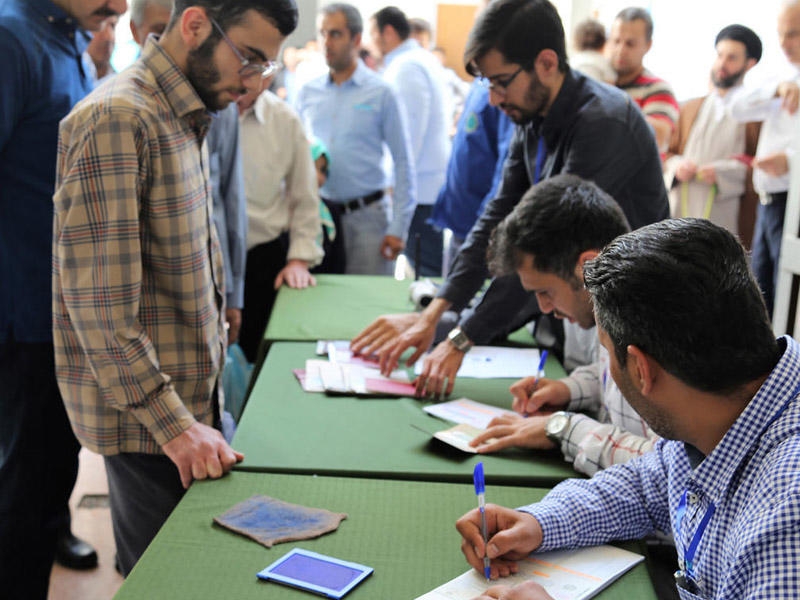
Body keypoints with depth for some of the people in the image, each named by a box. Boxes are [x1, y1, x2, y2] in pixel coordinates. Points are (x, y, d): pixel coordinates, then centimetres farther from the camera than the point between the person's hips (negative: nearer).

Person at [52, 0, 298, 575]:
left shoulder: (186, 118, 10)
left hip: (191, 397, 8)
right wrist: (173, 424, -22)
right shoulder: (116, 118, -19)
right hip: (145, 417, -8)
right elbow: (97, 298, -24)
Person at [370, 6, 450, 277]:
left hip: (420, 187, -10)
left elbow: (410, 132, -18)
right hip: (434, 181, 10)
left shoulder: (406, 67, -13)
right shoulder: (425, 59, 17)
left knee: (426, 268, -4)